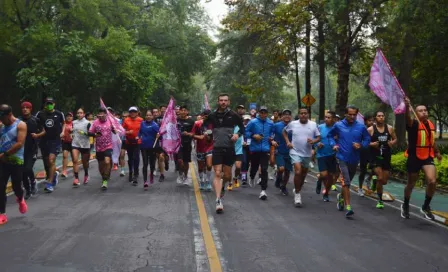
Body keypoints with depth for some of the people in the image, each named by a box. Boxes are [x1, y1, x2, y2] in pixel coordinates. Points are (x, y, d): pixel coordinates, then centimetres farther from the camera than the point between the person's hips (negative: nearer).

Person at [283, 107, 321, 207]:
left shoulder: (313, 124, -1)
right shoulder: (293, 124, -3)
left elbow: (318, 137, 5)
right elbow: (284, 131, 13)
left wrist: (313, 141, -17)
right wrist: (287, 142, 0)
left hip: (307, 154, 3)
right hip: (295, 152, -3)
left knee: (303, 174, 15)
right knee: (298, 172, -19)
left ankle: (297, 190, 38)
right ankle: (297, 194, -6)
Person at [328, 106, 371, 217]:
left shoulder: (361, 127, -3)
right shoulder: (338, 125, -3)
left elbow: (367, 139, 7)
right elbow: (330, 135, 12)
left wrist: (361, 145, -13)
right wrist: (333, 144, -4)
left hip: (354, 159, 3)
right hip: (342, 158, -3)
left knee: (347, 182, 20)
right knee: (346, 182, -14)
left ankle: (341, 196, 49)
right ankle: (348, 207, -13)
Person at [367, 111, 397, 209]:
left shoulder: (390, 128, 2)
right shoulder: (370, 129, -7)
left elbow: (395, 139, 13)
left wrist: (392, 143, -9)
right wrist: (371, 144, -20)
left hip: (386, 156, 4)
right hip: (375, 156, -4)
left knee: (384, 181, 7)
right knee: (380, 178, -17)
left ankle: (374, 180, 44)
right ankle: (380, 200, 1)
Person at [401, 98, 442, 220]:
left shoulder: (431, 124, 6)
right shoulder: (414, 124, -13)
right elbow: (407, 117, -38)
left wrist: (437, 152, 37)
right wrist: (407, 107, -59)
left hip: (428, 157, 4)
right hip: (414, 158, -4)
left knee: (432, 181, -16)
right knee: (411, 184, 10)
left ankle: (426, 207, 5)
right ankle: (405, 206, 35)